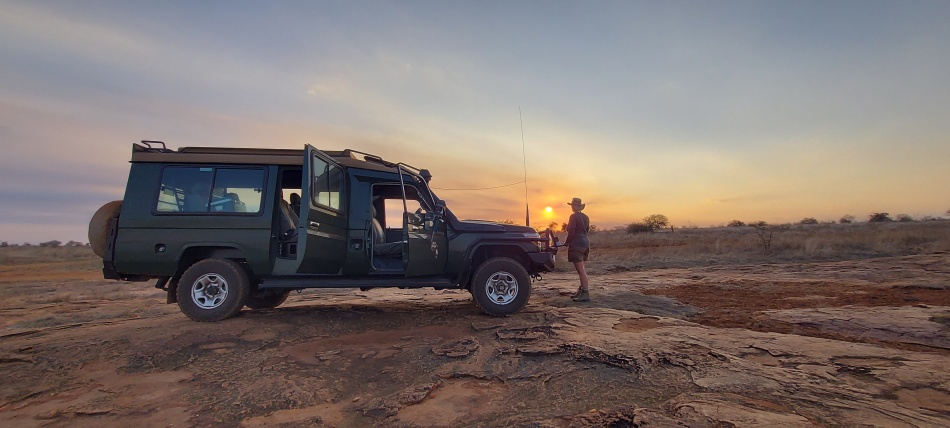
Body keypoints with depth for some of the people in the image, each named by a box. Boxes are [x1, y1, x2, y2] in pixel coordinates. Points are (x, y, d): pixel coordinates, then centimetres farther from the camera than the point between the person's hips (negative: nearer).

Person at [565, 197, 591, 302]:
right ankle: (581, 291, 24)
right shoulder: (586, 217, 13)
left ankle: (586, 294, -12)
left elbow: (571, 232, -16)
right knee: (582, 268, 16)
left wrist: (567, 242, -2)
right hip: (586, 243, 9)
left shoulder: (574, 216, -11)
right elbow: (587, 230, 16)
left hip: (576, 244, -9)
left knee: (580, 269, -10)